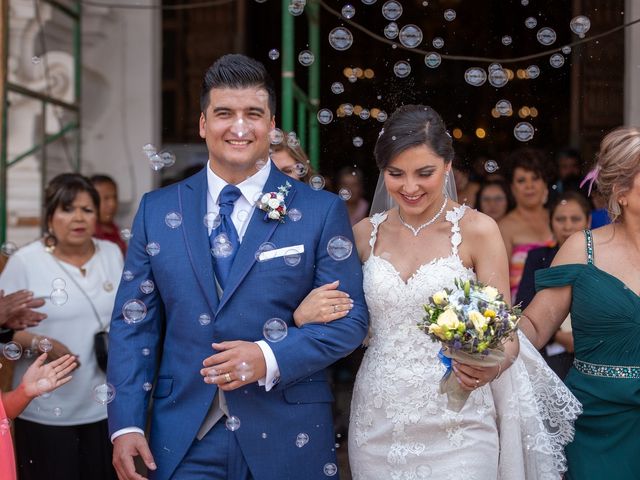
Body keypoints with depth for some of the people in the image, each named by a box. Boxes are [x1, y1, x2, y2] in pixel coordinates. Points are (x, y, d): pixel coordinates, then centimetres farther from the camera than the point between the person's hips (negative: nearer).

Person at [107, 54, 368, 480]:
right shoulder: (157, 210, 5)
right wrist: (126, 424, -4)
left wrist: (271, 358, -18)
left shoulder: (322, 212, -1)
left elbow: (350, 319, -3)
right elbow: (133, 323, 5)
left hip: (288, 440, -1)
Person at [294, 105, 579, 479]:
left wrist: (491, 367, -28)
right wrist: (305, 316, -10)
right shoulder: (365, 234, 3)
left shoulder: (477, 230, -7)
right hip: (378, 426, 4)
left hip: (456, 426, -3)